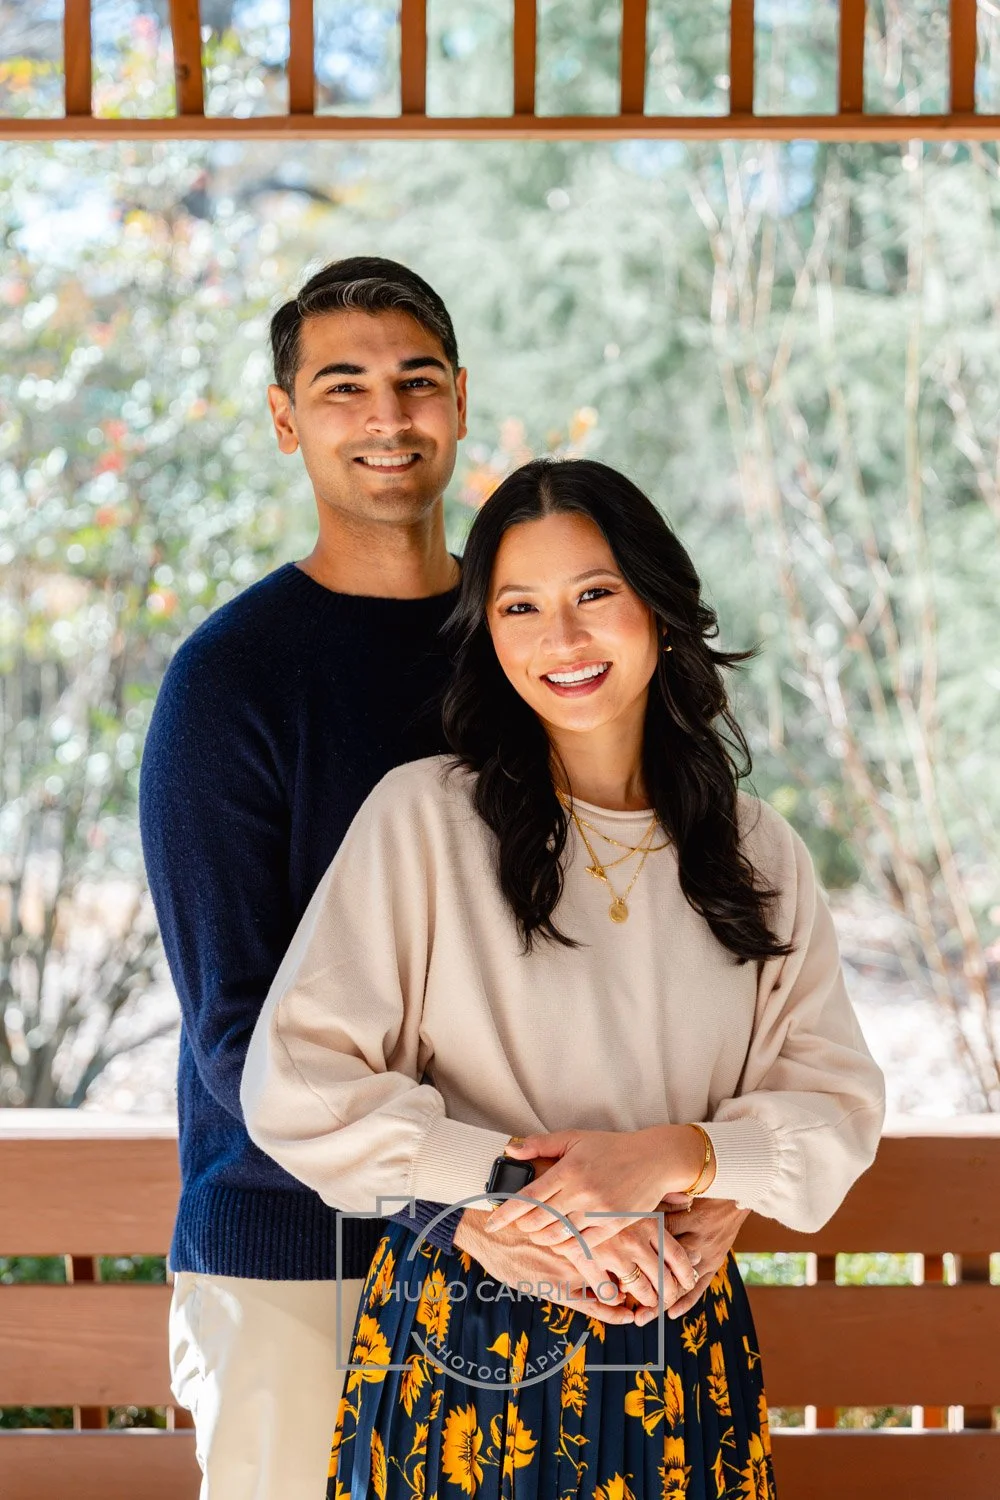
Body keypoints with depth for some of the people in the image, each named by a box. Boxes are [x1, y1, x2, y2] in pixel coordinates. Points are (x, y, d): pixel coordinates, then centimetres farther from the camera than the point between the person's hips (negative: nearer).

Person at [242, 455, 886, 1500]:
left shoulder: (757, 853, 6)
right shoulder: (424, 817, -7)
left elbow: (838, 1102, 0)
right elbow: (296, 1085, -13)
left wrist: (671, 1157, -17)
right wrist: (517, 1184, -18)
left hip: (683, 1355, 3)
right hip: (466, 1351, -3)